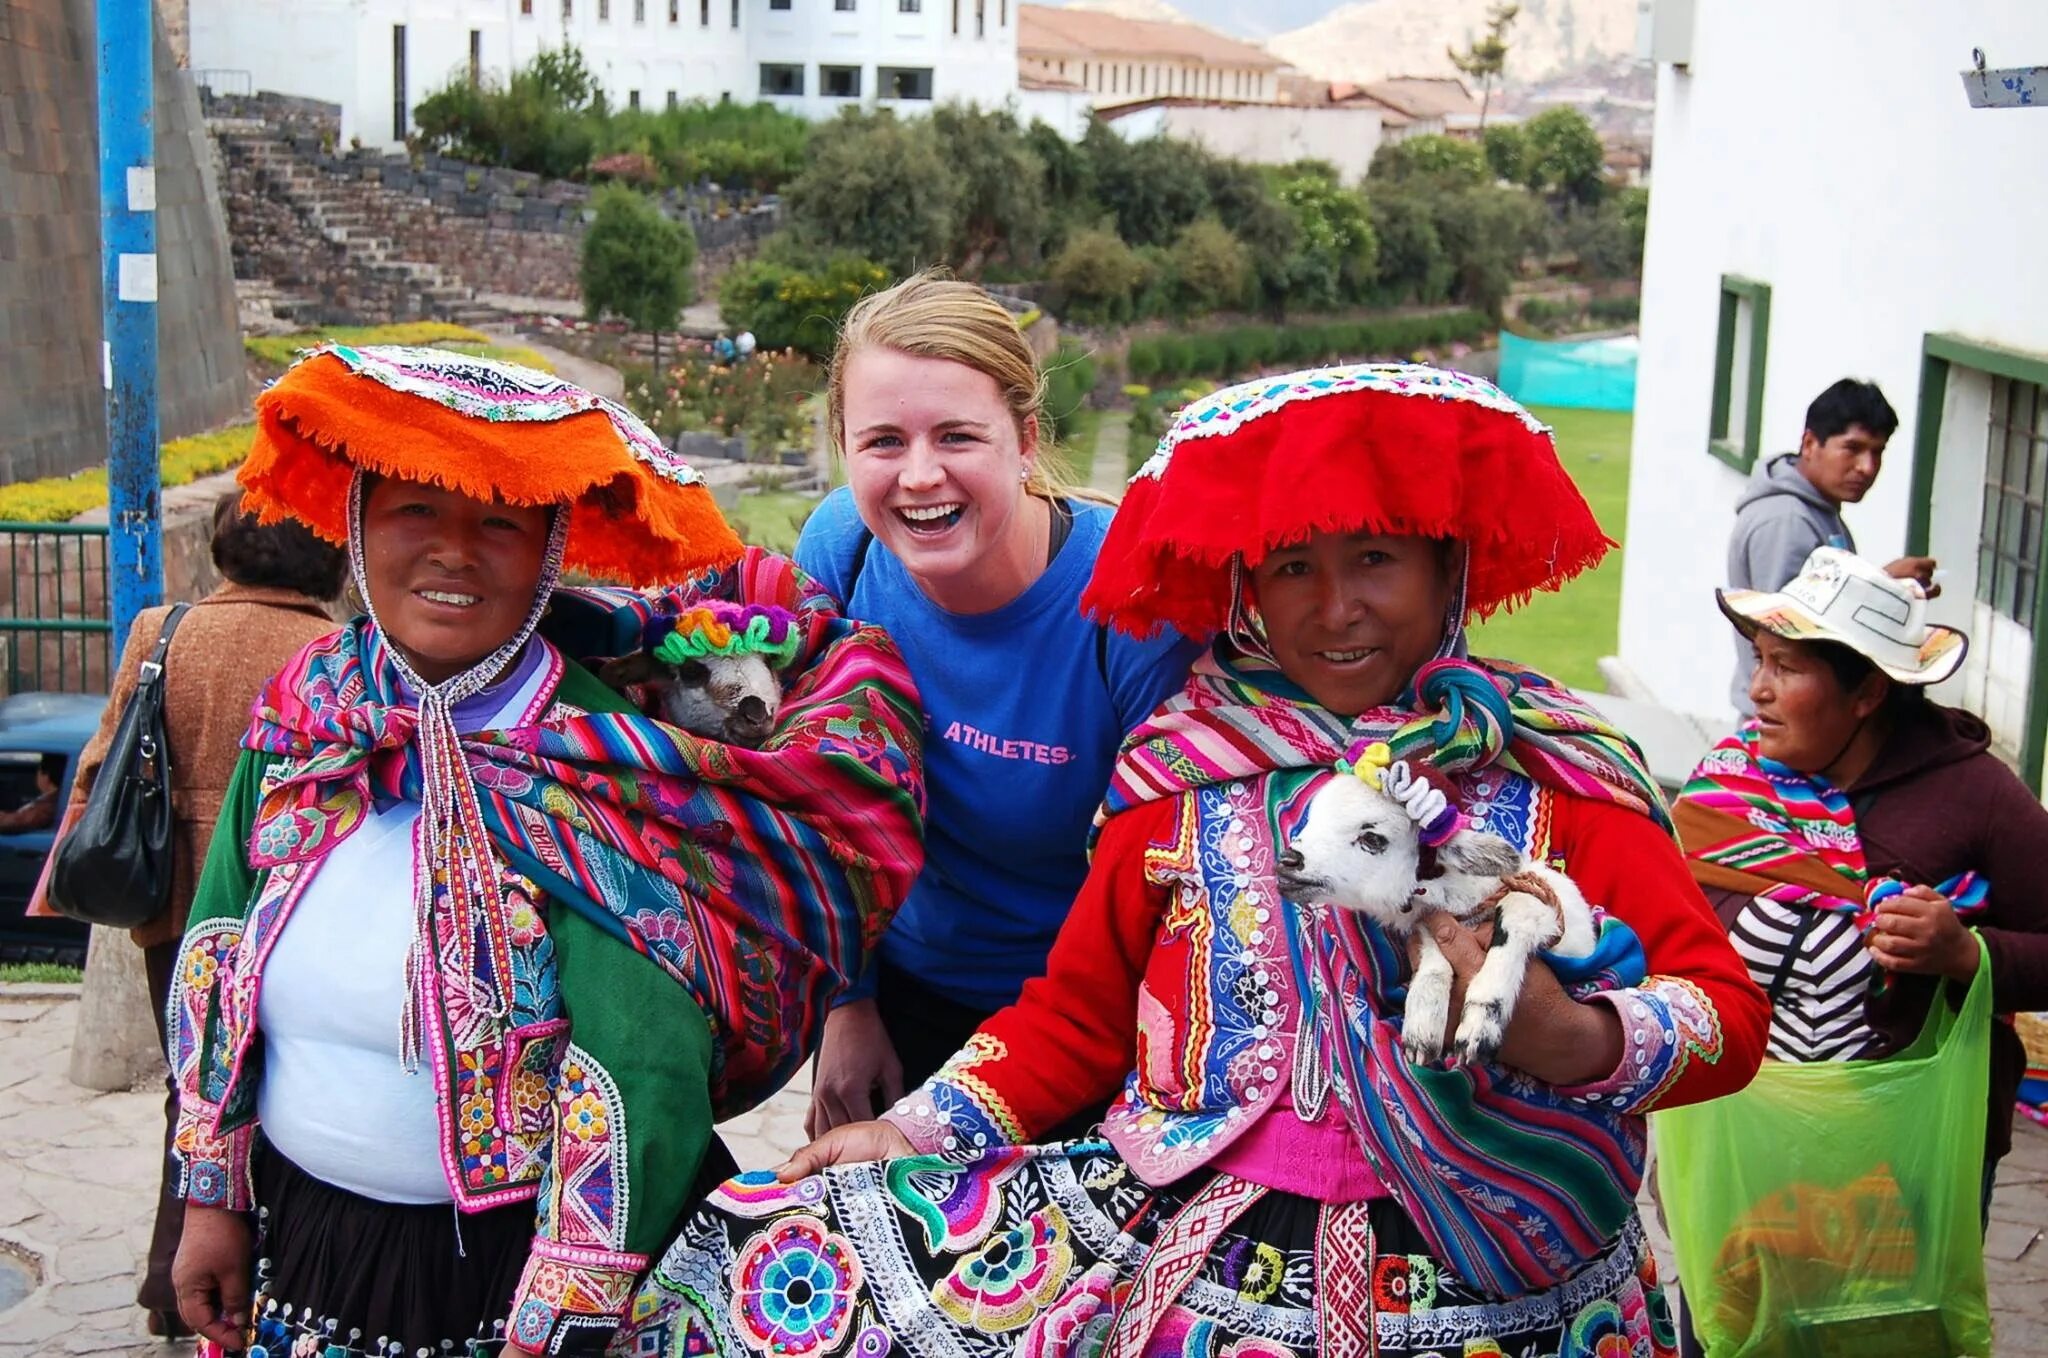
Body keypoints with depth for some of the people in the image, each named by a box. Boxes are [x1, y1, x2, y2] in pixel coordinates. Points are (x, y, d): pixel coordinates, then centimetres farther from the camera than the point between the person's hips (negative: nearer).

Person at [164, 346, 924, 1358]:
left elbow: (636, 1084, -24)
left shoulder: (595, 774, -20)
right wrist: (209, 1196, 9)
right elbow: (213, 959, 7)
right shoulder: (298, 716, -4)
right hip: (294, 1232, 5)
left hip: (506, 1269, -5)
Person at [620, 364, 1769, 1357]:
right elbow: (1079, 1013, 14)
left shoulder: (1556, 773, 1)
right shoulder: (1184, 775, 8)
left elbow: (1729, 1010, -4)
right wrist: (918, 1130, 3)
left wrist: (1569, 1041, -23)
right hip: (1199, 1263, 3)